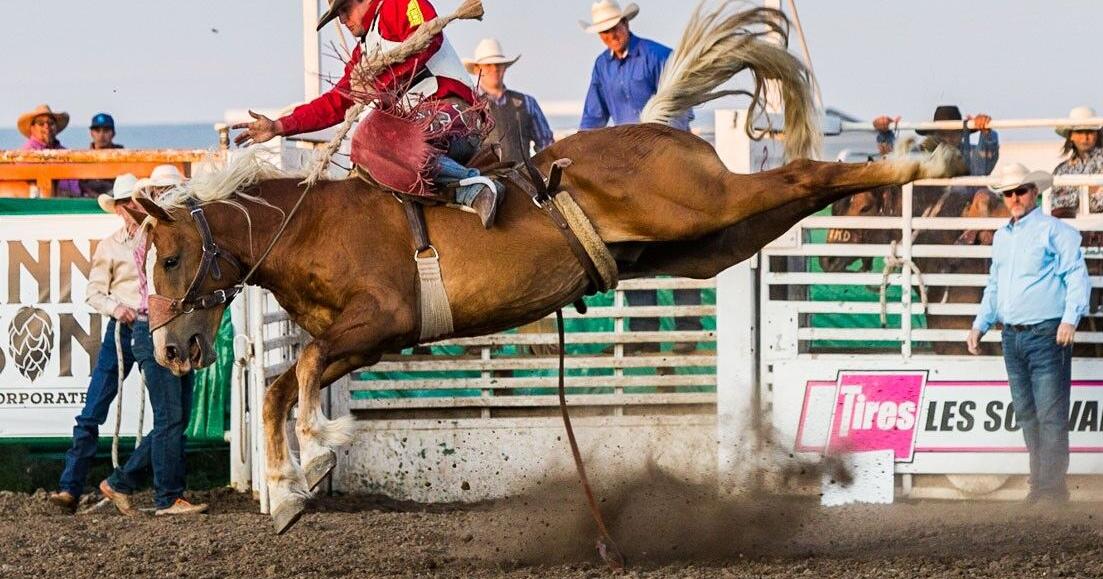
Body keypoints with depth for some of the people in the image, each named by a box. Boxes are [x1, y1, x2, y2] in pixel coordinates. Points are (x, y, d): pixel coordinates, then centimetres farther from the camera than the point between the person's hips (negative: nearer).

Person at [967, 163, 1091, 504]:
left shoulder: (1054, 230, -3)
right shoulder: (1001, 237, 19)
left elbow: (1077, 276, -10)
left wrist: (1070, 319, -22)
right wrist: (980, 325, 19)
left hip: (1046, 335, -8)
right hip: (1012, 338, 8)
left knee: (1051, 416, -9)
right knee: (1027, 416, 9)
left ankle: (1053, 489, -10)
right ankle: (1039, 486, 14)